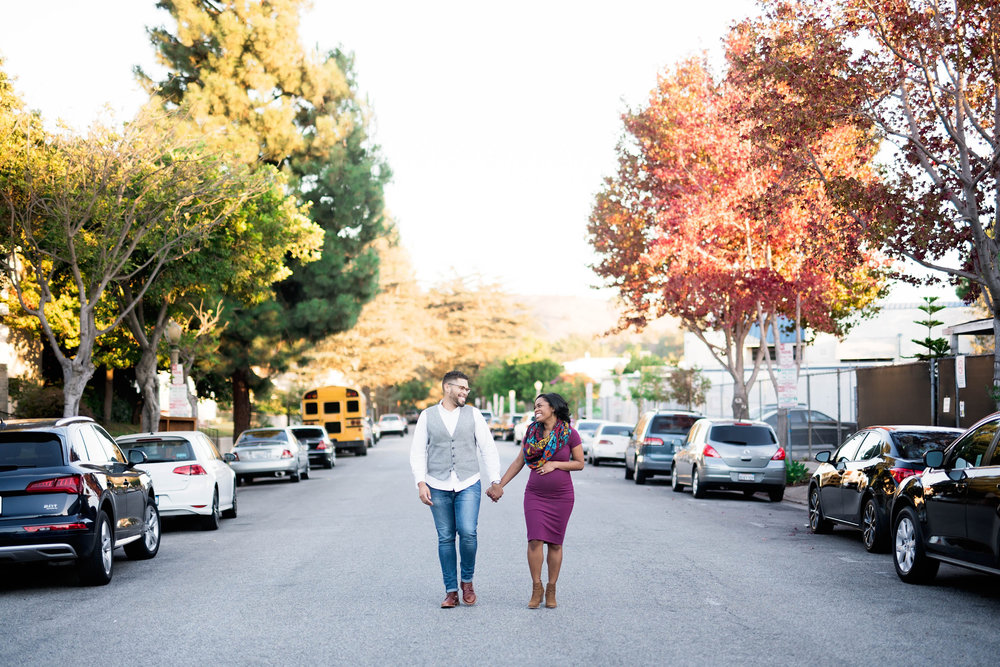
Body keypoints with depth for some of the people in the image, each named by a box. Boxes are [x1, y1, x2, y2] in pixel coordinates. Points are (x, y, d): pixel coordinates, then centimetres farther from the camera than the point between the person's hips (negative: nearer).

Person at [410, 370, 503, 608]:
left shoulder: (473, 414, 6)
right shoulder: (427, 416, 4)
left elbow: (488, 448, 7)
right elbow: (418, 452, 4)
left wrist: (496, 481, 1)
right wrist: (421, 484, -6)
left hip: (468, 485, 0)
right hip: (438, 487, 0)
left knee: (467, 533, -15)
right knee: (446, 538, 2)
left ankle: (467, 581, 8)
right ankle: (451, 591, 11)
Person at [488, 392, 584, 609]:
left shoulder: (569, 434, -5)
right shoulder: (532, 431, 4)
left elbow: (580, 463, 0)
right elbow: (519, 461, 10)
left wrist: (555, 464, -14)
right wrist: (499, 485, 7)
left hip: (561, 496, -2)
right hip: (535, 494, 2)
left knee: (555, 543, 3)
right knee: (535, 540, -9)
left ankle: (551, 590, 12)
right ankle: (536, 589, 1)